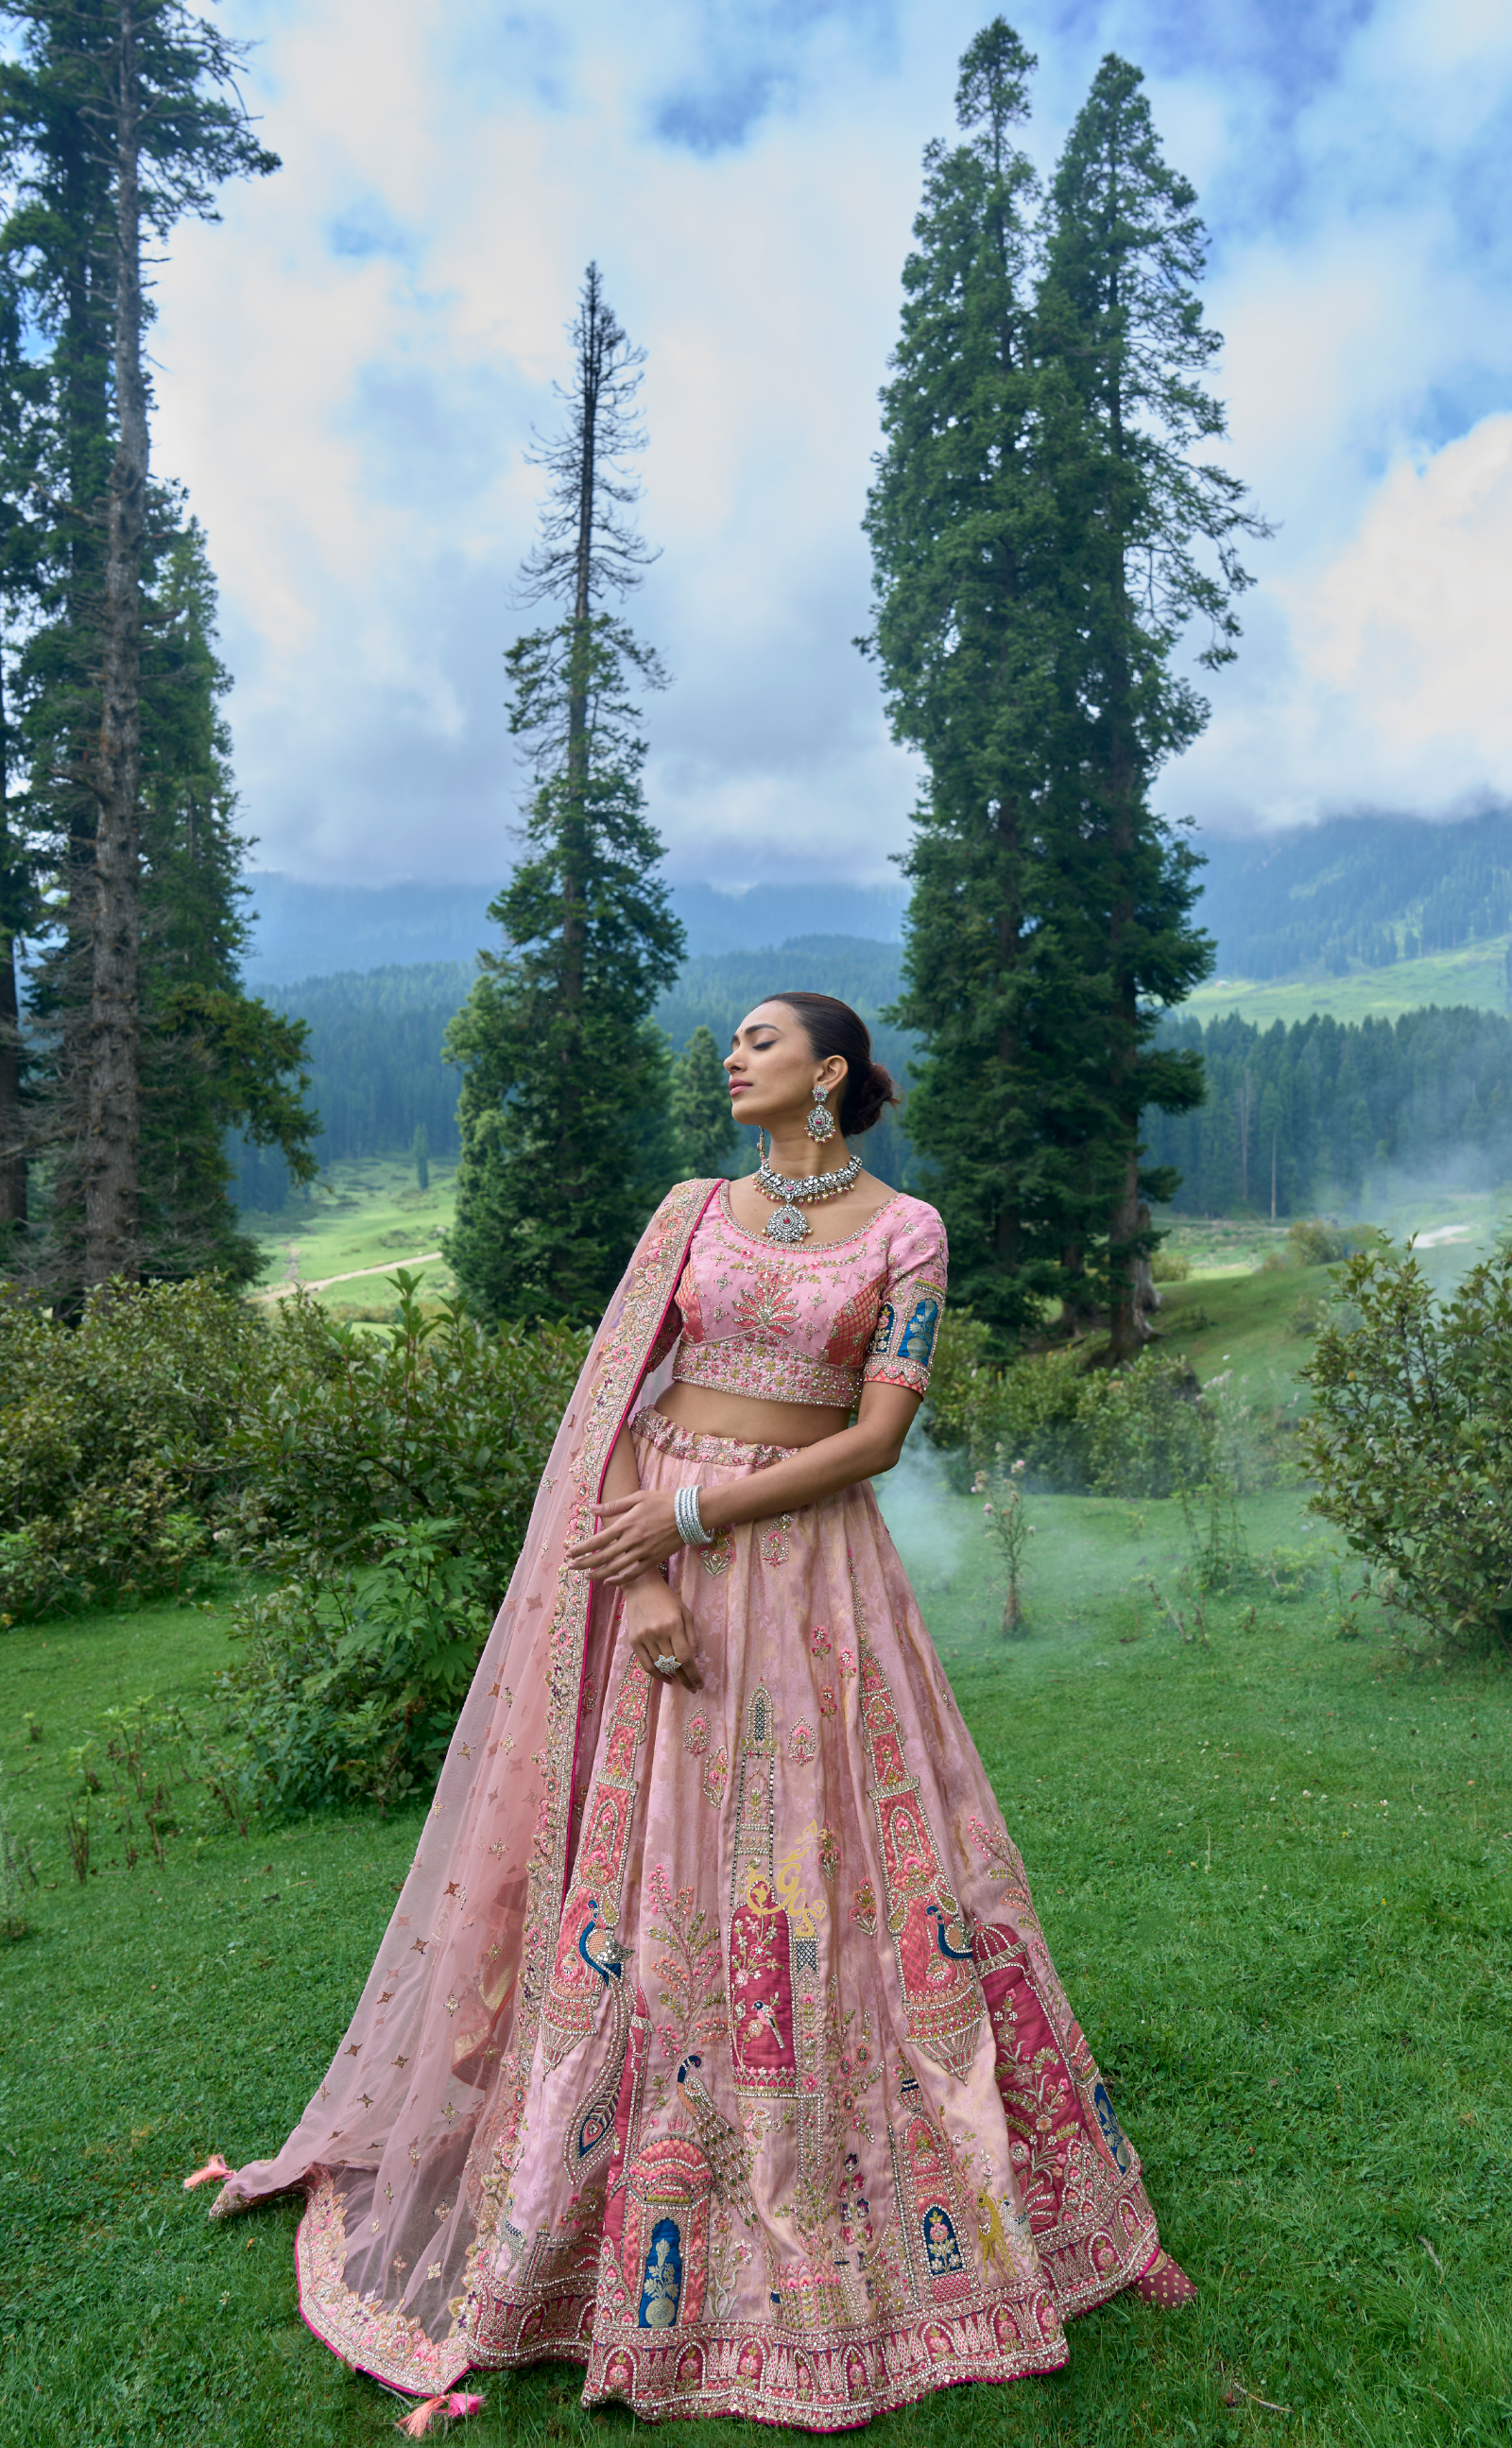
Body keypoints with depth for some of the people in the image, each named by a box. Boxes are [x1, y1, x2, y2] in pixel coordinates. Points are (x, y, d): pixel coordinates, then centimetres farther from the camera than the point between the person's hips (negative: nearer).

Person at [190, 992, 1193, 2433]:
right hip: (654, 1550, 2)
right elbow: (619, 1398, 1)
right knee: (633, 1877, 6)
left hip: (809, 1567, -2)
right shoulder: (691, 1211, 7)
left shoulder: (905, 1229, 0)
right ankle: (576, 2216, 26)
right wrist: (644, 1582, -12)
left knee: (823, 1879, 4)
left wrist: (695, 1514, -13)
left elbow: (878, 1436, -7)